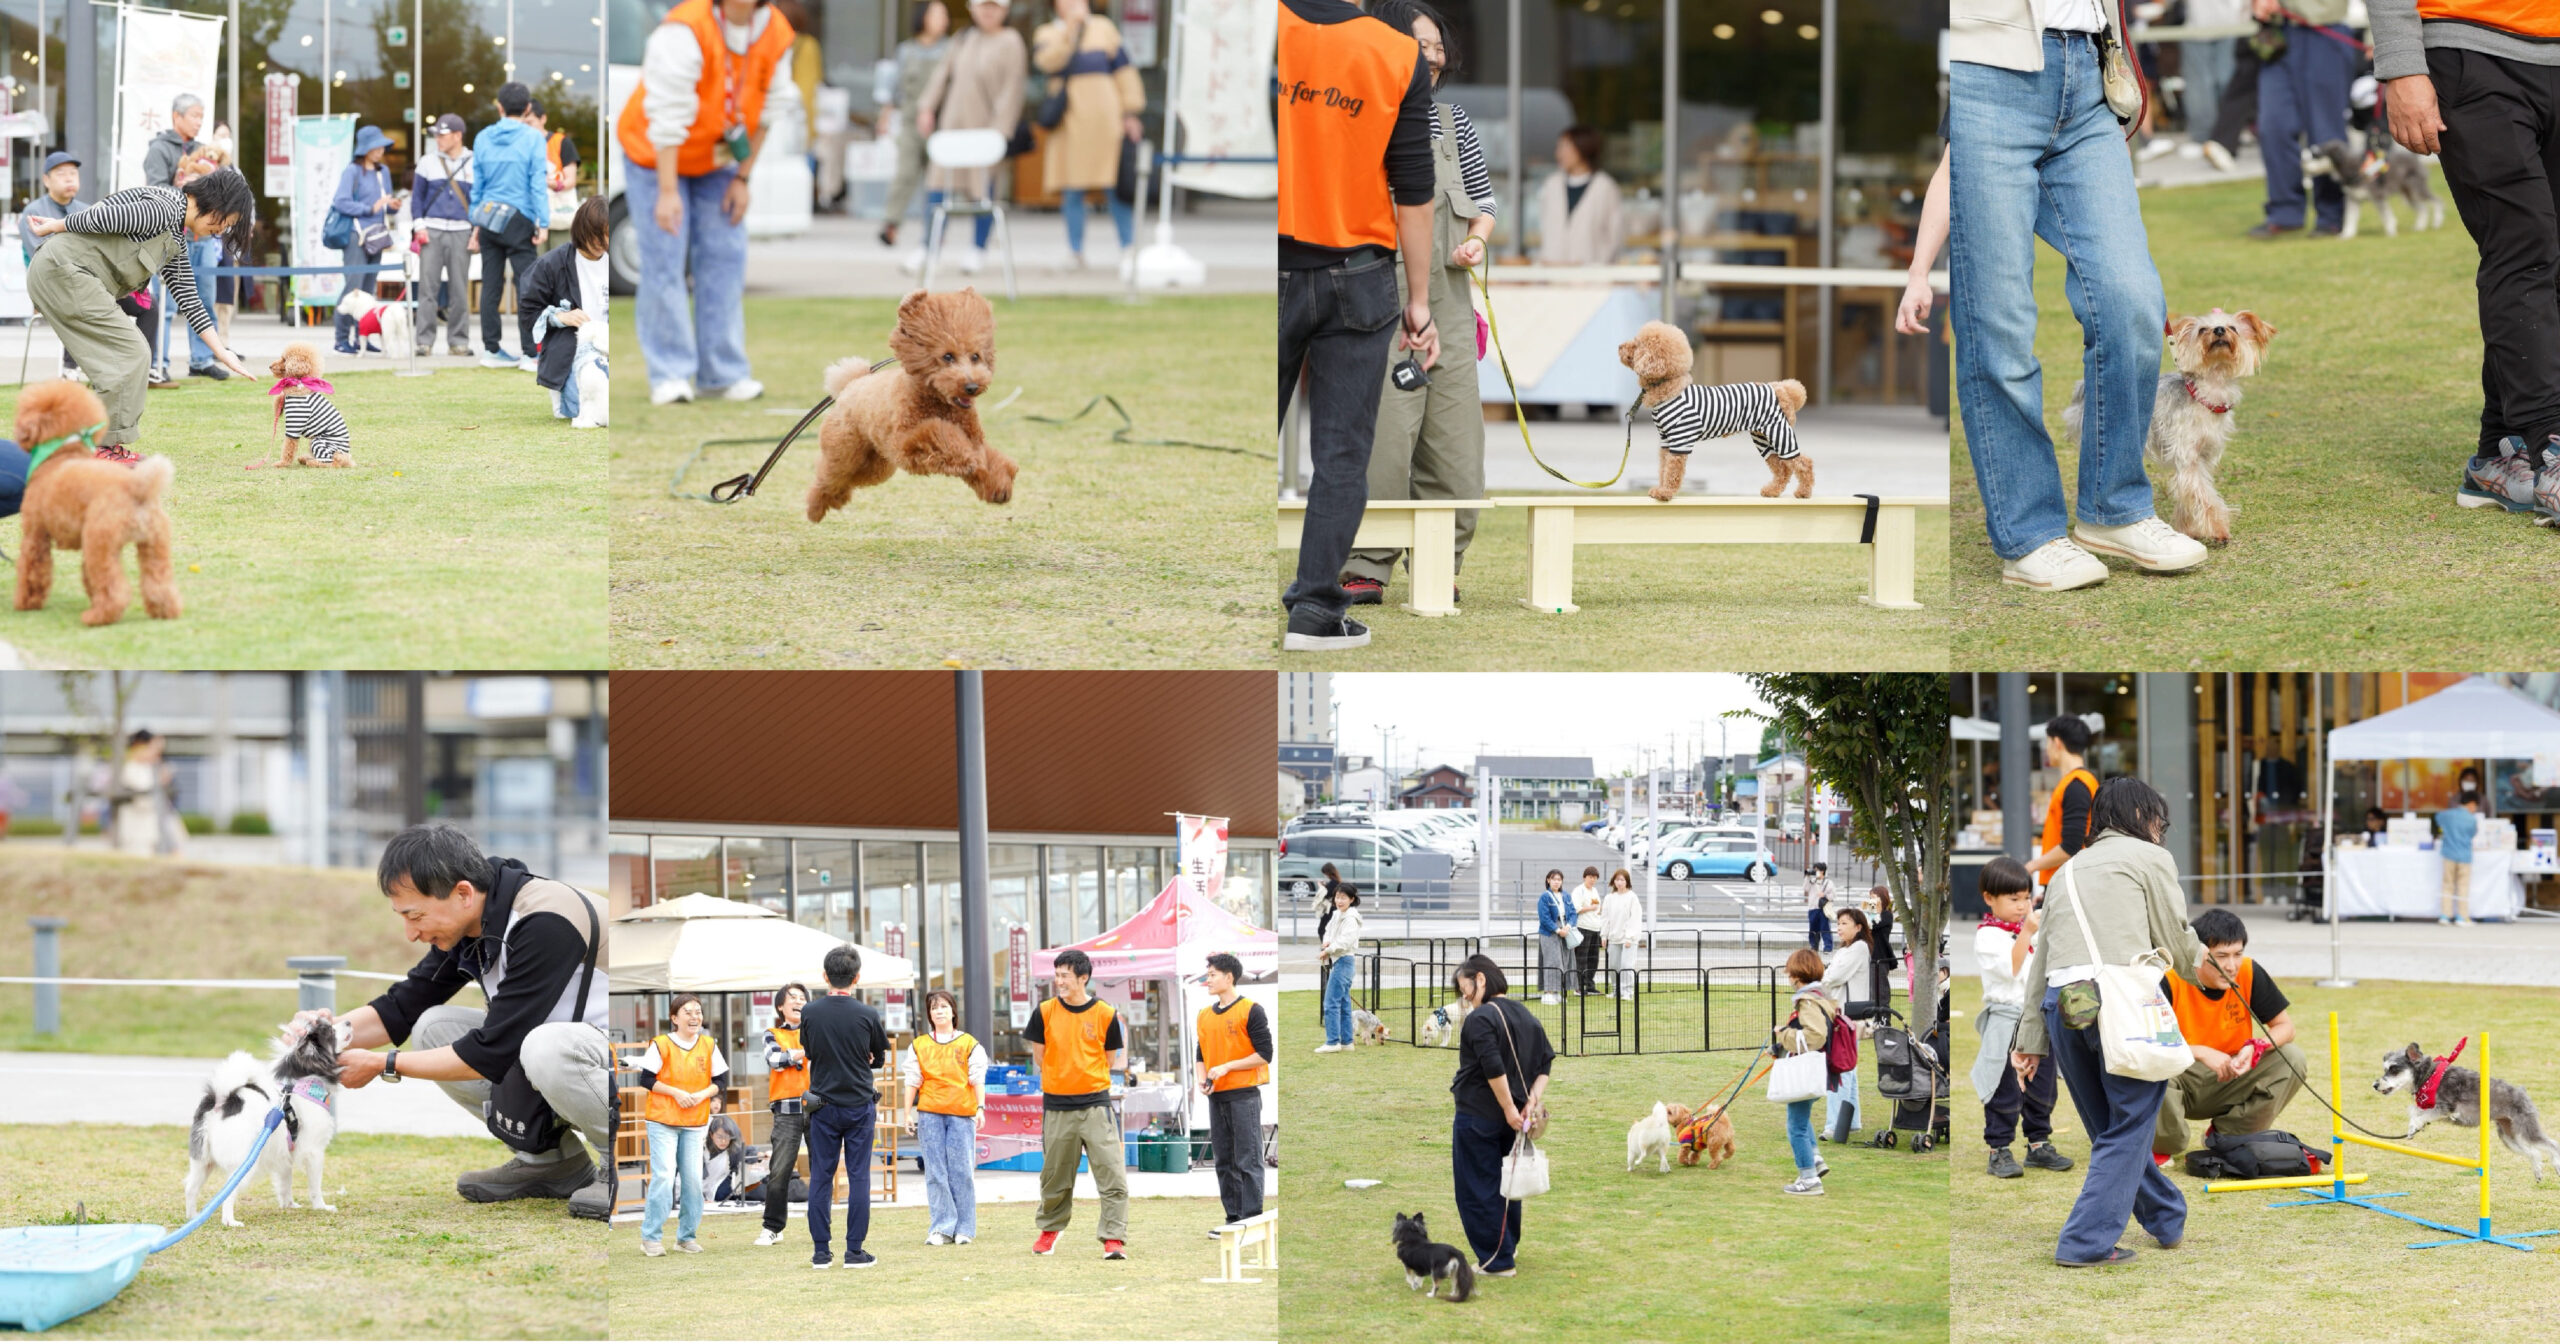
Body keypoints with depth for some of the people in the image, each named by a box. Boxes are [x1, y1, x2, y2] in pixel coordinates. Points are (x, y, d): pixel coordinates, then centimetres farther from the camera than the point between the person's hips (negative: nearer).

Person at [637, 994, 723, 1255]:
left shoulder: (709, 1046, 5)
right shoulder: (661, 1044, -6)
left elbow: (721, 1081, 8)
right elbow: (646, 1079, -6)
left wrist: (703, 1094, -11)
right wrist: (676, 1092, -16)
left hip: (695, 1123, 4)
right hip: (662, 1119, -4)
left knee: (693, 1179, 2)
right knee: (664, 1176, -12)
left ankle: (687, 1236, 14)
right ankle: (651, 1237, -4)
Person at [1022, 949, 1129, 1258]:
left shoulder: (1104, 1014, -3)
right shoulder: (1046, 1012, 1)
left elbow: (1110, 1059, 9)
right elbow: (1041, 1055, 11)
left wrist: (1087, 1079, 7)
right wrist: (1061, 1081, 9)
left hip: (1096, 1104, -2)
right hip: (1057, 1106, 2)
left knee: (1112, 1173, -10)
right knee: (1055, 1176, 11)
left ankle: (1114, 1238, -9)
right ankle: (1049, 1230, 32)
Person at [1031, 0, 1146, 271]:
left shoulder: (1103, 28, 13)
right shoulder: (1047, 34, 11)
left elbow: (1124, 72, 9)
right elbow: (1046, 62, -12)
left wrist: (1131, 113, 2)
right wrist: (1071, 30, -14)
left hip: (1105, 118, 0)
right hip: (1070, 123, 0)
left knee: (1115, 188, -4)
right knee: (1072, 192, 0)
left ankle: (1127, 250, 0)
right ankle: (1075, 251, 9)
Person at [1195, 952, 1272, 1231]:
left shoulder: (1250, 1011, -7)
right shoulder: (1205, 1015, 13)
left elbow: (1264, 1054, -9)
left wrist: (1227, 1067, -14)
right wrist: (1202, 1079, 2)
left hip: (1244, 1095, -7)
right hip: (1217, 1098, 7)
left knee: (1247, 1160, -6)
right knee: (1223, 1161, 9)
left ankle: (1251, 1217, -5)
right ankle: (1233, 1216, 14)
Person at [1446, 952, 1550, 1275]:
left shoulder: (1481, 1018, -16)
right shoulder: (1527, 1017, 9)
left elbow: (1494, 1069, -24)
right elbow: (1545, 1064, 8)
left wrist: (1510, 1109, -19)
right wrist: (1533, 1101, -2)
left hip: (1478, 1116, -8)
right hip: (1509, 1123, 8)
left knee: (1477, 1189, 1)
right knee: (1506, 1183, 22)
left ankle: (1496, 1259, 2)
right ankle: (1509, 1246, 34)